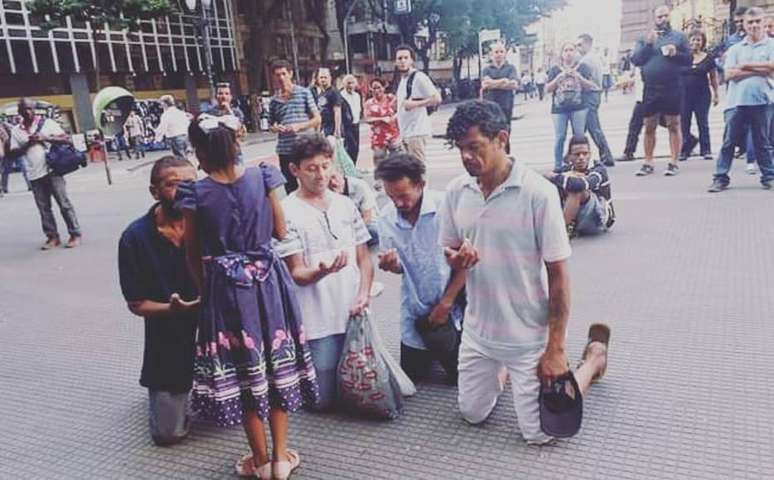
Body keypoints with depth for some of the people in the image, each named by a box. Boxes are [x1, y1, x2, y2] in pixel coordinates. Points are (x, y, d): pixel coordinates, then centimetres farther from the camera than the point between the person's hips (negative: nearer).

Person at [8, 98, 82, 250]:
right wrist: (27, 144, -9)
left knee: (64, 203, -2)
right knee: (43, 208, 6)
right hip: (34, 175, 3)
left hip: (52, 170, -3)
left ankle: (75, 234, 3)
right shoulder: (16, 130, 9)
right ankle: (52, 237, 13)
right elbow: (13, 154, 6)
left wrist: (46, 138, -15)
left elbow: (66, 139, -3)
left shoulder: (47, 123, 2)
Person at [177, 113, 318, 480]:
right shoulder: (261, 177, -8)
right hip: (268, 281, 2)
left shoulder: (195, 193, -12)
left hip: (225, 287, -2)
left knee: (242, 370, 13)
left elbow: (193, 255, -2)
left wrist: (204, 290, 14)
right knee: (275, 362, 16)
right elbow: (281, 232, 0)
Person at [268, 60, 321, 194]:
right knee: (290, 187, 8)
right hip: (284, 150, 3)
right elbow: (271, 126, 19)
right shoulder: (274, 100, 9)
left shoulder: (304, 93, 2)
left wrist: (299, 126, -14)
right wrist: (275, 128, -5)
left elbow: (317, 119, 0)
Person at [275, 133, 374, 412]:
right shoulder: (287, 212, -9)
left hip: (355, 314, 5)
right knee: (325, 401, 3)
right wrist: (322, 270, -32)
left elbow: (364, 257, 9)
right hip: (320, 322, -5)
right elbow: (296, 273, -11)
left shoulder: (345, 205, 7)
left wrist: (364, 294, -7)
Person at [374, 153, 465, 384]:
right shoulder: (386, 218, -10)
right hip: (414, 311, 3)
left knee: (460, 376, 9)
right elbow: (399, 268, 2)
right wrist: (391, 264, -22)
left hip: (452, 307, -3)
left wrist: (445, 304, -12)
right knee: (412, 375, 16)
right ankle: (432, 355, 44)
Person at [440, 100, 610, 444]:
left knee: (540, 432, 7)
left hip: (529, 335, -5)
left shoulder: (538, 193, -20)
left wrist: (556, 348, -16)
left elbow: (558, 274, -16)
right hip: (478, 330, 5)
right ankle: (504, 369, 44)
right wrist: (457, 259, -18)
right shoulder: (456, 191, -4)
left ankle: (593, 358, 27)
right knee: (472, 414, 18)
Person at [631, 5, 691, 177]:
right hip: (650, 90, 2)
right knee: (649, 127, 5)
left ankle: (674, 162, 2)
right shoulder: (645, 38, 12)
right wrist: (648, 44, -11)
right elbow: (635, 60, 2)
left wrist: (676, 53, -13)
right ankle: (648, 163, 12)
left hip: (672, 89, -2)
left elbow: (689, 59, 6)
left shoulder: (679, 36, 8)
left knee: (674, 125, -1)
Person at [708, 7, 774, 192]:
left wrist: (745, 66, -6)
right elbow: (729, 74, -3)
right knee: (729, 141, 1)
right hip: (736, 101, 1)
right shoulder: (735, 49, 10)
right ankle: (721, 177, 6)